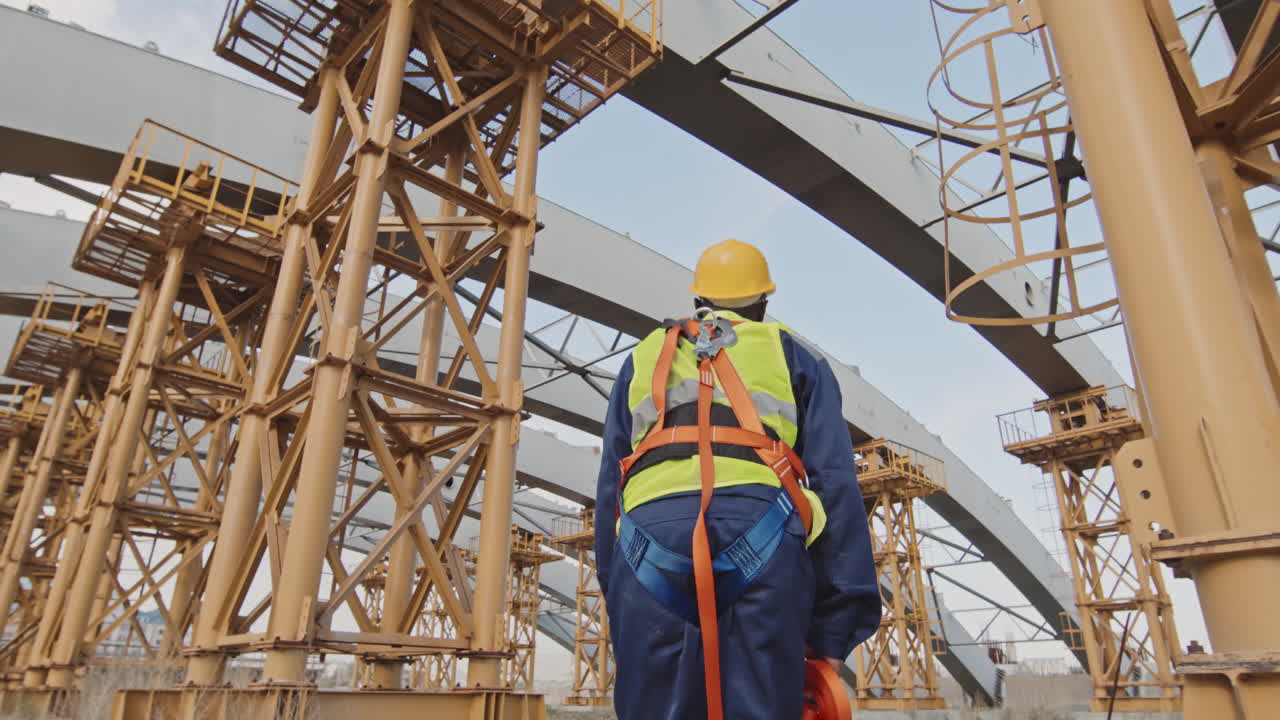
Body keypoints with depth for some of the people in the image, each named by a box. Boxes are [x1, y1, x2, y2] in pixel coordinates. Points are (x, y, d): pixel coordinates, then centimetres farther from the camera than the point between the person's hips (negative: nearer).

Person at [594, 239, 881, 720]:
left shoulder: (642, 358, 30)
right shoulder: (795, 357, 25)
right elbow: (835, 485, 12)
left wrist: (616, 601, 24)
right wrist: (834, 626, 11)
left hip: (650, 541, 2)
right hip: (758, 538, -1)